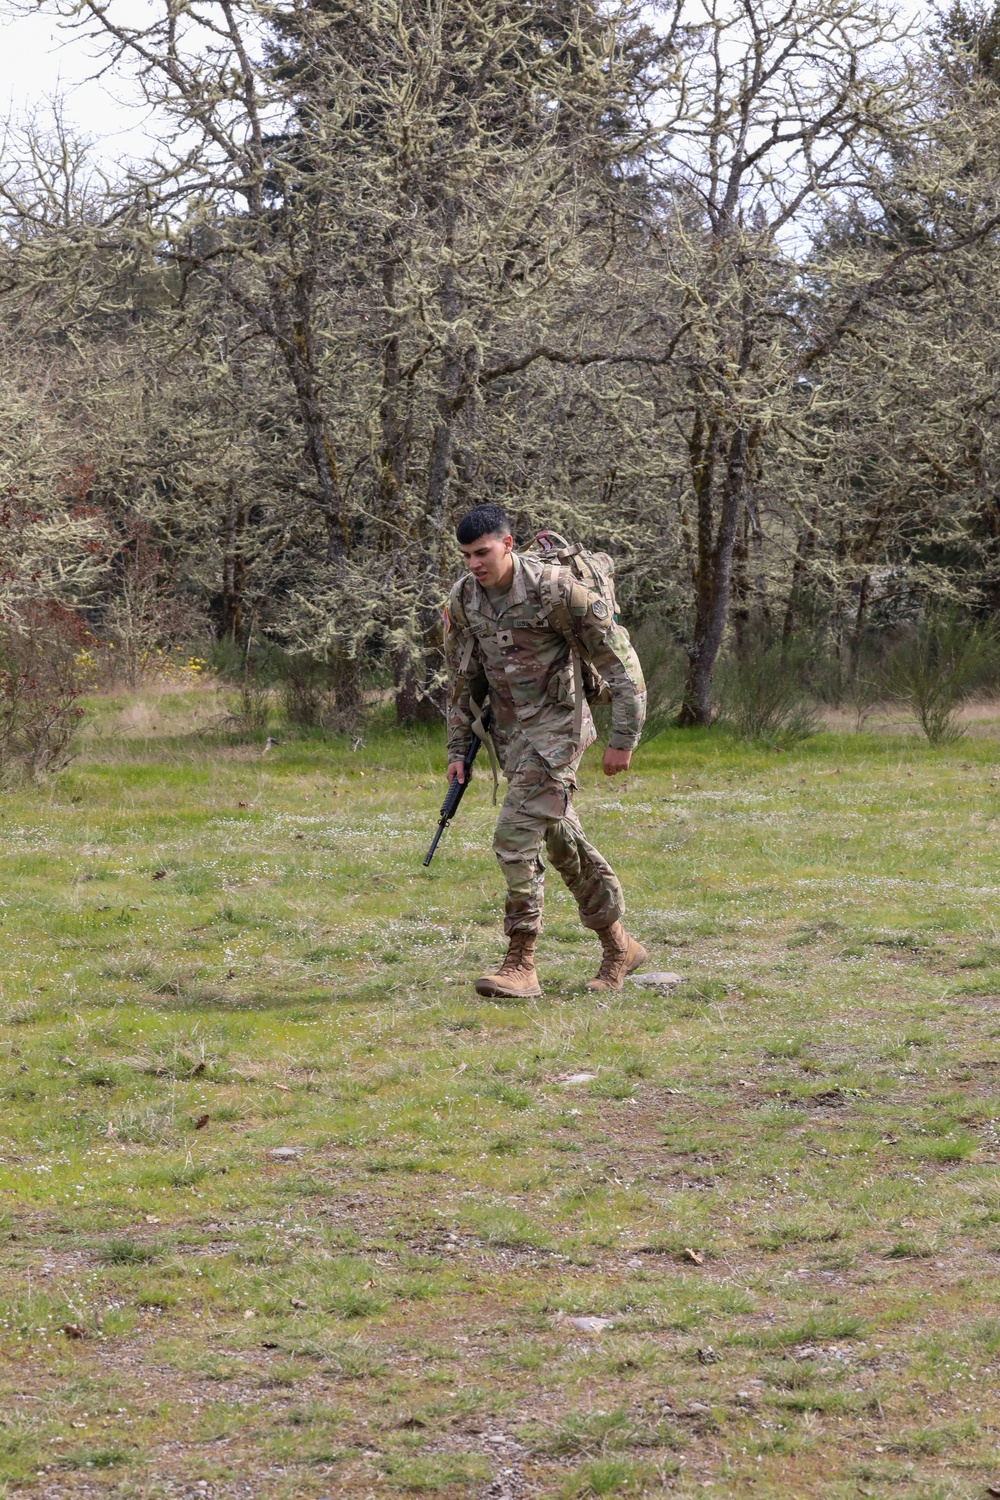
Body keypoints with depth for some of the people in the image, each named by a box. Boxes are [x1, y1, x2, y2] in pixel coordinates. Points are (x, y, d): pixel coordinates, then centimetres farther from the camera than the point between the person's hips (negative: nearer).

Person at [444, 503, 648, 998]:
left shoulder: (553, 588, -19)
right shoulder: (464, 598, 1)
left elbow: (619, 658, -14)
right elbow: (464, 678, 14)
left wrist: (622, 738, -14)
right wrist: (458, 747, 11)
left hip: (554, 726, -7)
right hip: (509, 732, 7)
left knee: (515, 838, -16)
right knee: (561, 840, 14)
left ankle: (521, 965, -11)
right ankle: (619, 947, 28)